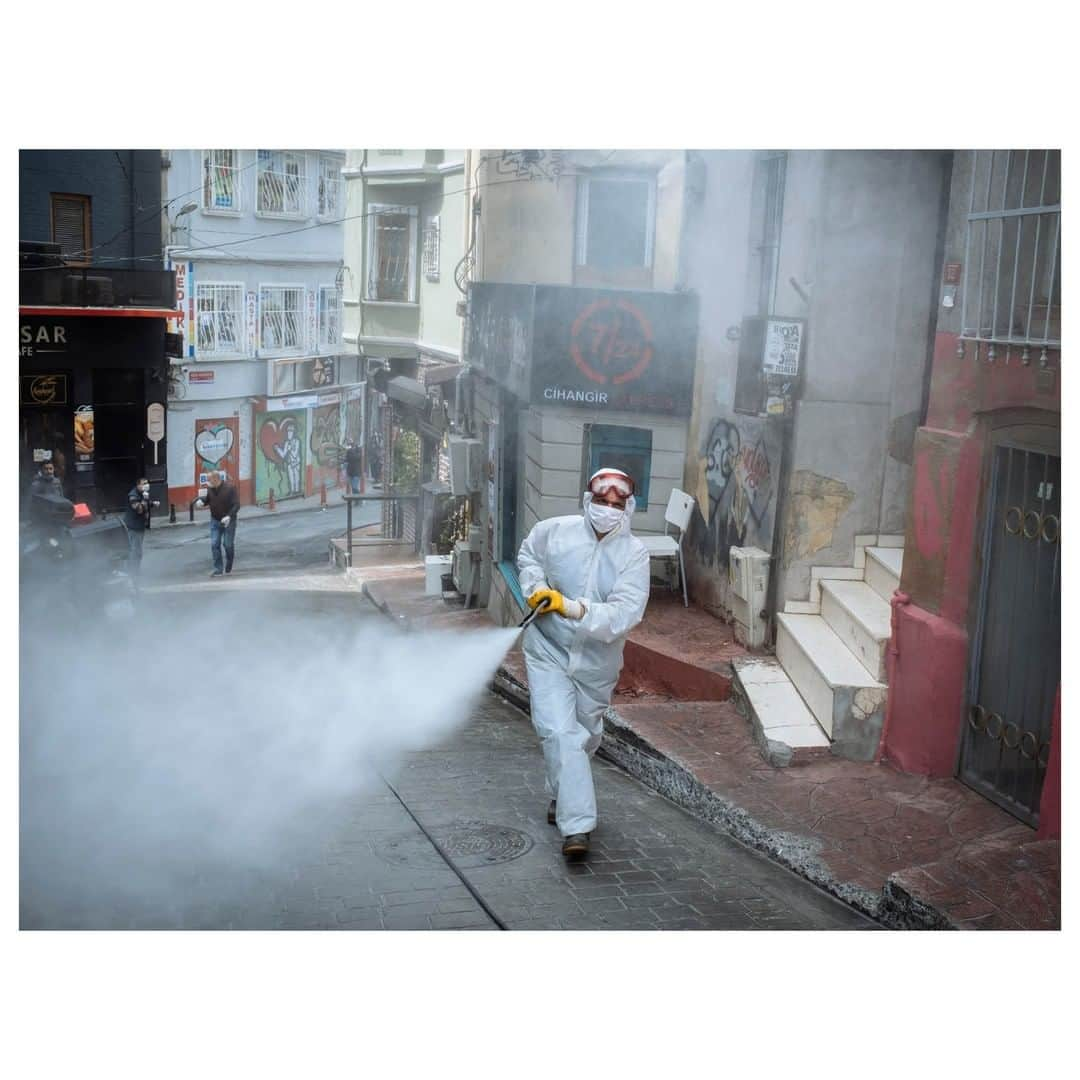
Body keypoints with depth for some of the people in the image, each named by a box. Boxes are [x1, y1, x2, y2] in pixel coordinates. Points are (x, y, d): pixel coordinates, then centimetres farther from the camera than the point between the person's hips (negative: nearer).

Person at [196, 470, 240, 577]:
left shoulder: (230, 488, -18)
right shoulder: (210, 488, -3)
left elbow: (236, 505, -18)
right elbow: (208, 499, 15)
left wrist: (229, 516, -31)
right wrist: (201, 499, -7)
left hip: (228, 521, -4)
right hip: (215, 521, 4)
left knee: (229, 545, 6)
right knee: (214, 545, -4)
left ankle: (229, 568, 26)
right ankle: (217, 570, -1)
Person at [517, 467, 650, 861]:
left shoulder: (634, 554, -15)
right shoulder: (555, 531, -11)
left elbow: (625, 613, -26)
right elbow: (527, 557, 12)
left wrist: (574, 609, -36)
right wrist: (535, 587, -5)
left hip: (597, 660, 2)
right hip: (549, 650, -1)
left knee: (586, 733, 20)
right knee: (559, 732, -16)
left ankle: (561, 796, 48)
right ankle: (576, 825, -13)